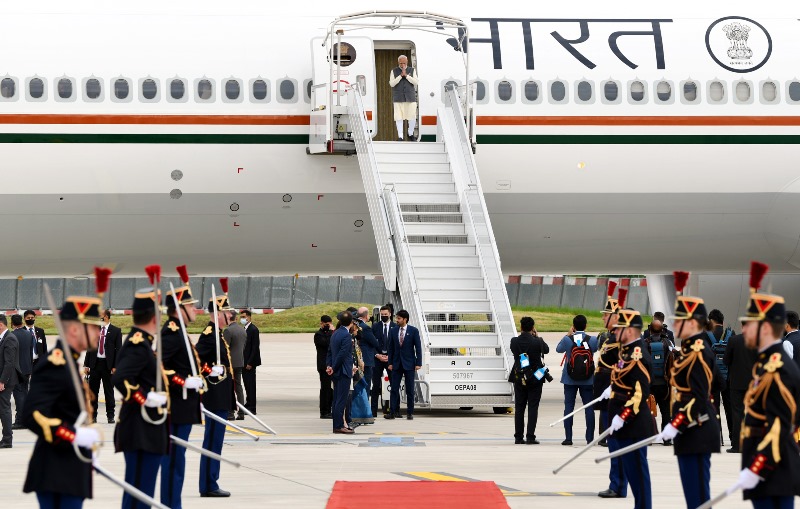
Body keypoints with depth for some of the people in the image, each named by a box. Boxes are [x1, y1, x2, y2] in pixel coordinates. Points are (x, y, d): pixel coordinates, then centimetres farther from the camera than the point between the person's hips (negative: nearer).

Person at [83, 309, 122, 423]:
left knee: (109, 391, 3)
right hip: (95, 363, 3)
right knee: (93, 391, 6)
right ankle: (93, 415, 13)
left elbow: (118, 349, -2)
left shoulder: (116, 331, 0)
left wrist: (115, 366, -9)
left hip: (108, 364, -3)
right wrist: (86, 364, 5)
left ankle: (110, 416, 10)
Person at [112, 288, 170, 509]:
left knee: (139, 490, 15)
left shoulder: (140, 342, 15)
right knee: (139, 491, -7)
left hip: (146, 432, 10)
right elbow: (120, 378, -29)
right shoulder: (139, 345, -17)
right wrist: (146, 399, -23)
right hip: (142, 432, -10)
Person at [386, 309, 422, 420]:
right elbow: (391, 348, 8)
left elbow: (418, 347, -4)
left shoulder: (413, 331, -3)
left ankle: (410, 412, 10)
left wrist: (418, 363, -9)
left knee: (410, 389, 3)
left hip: (409, 364, -3)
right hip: (397, 364, 3)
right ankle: (393, 411, 0)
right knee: (394, 388, -1)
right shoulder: (393, 331, 5)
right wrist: (390, 363, 3)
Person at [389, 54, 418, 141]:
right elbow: (392, 84, -5)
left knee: (412, 117, -2)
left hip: (410, 98, 1)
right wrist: (400, 76, -14)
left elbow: (416, 82, -4)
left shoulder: (412, 70, 8)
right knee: (399, 117, -5)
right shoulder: (394, 71, 5)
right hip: (398, 98, -1)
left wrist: (406, 75, -13)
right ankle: (400, 137, 0)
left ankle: (410, 134, 19)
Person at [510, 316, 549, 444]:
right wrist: (537, 337, 12)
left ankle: (518, 437, 11)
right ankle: (530, 437, -3)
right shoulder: (537, 342, -15)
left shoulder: (514, 341, -8)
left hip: (519, 379, 3)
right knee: (533, 407, 1)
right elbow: (546, 350, 4)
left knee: (519, 408, 10)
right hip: (535, 379, -2)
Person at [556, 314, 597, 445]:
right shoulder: (592, 340, -5)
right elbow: (597, 349, 14)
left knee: (569, 406, 3)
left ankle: (568, 437, 0)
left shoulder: (567, 340, -7)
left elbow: (558, 349, 11)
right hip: (588, 379, 0)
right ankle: (590, 438, 5)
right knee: (589, 407, 5)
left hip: (570, 379, 0)